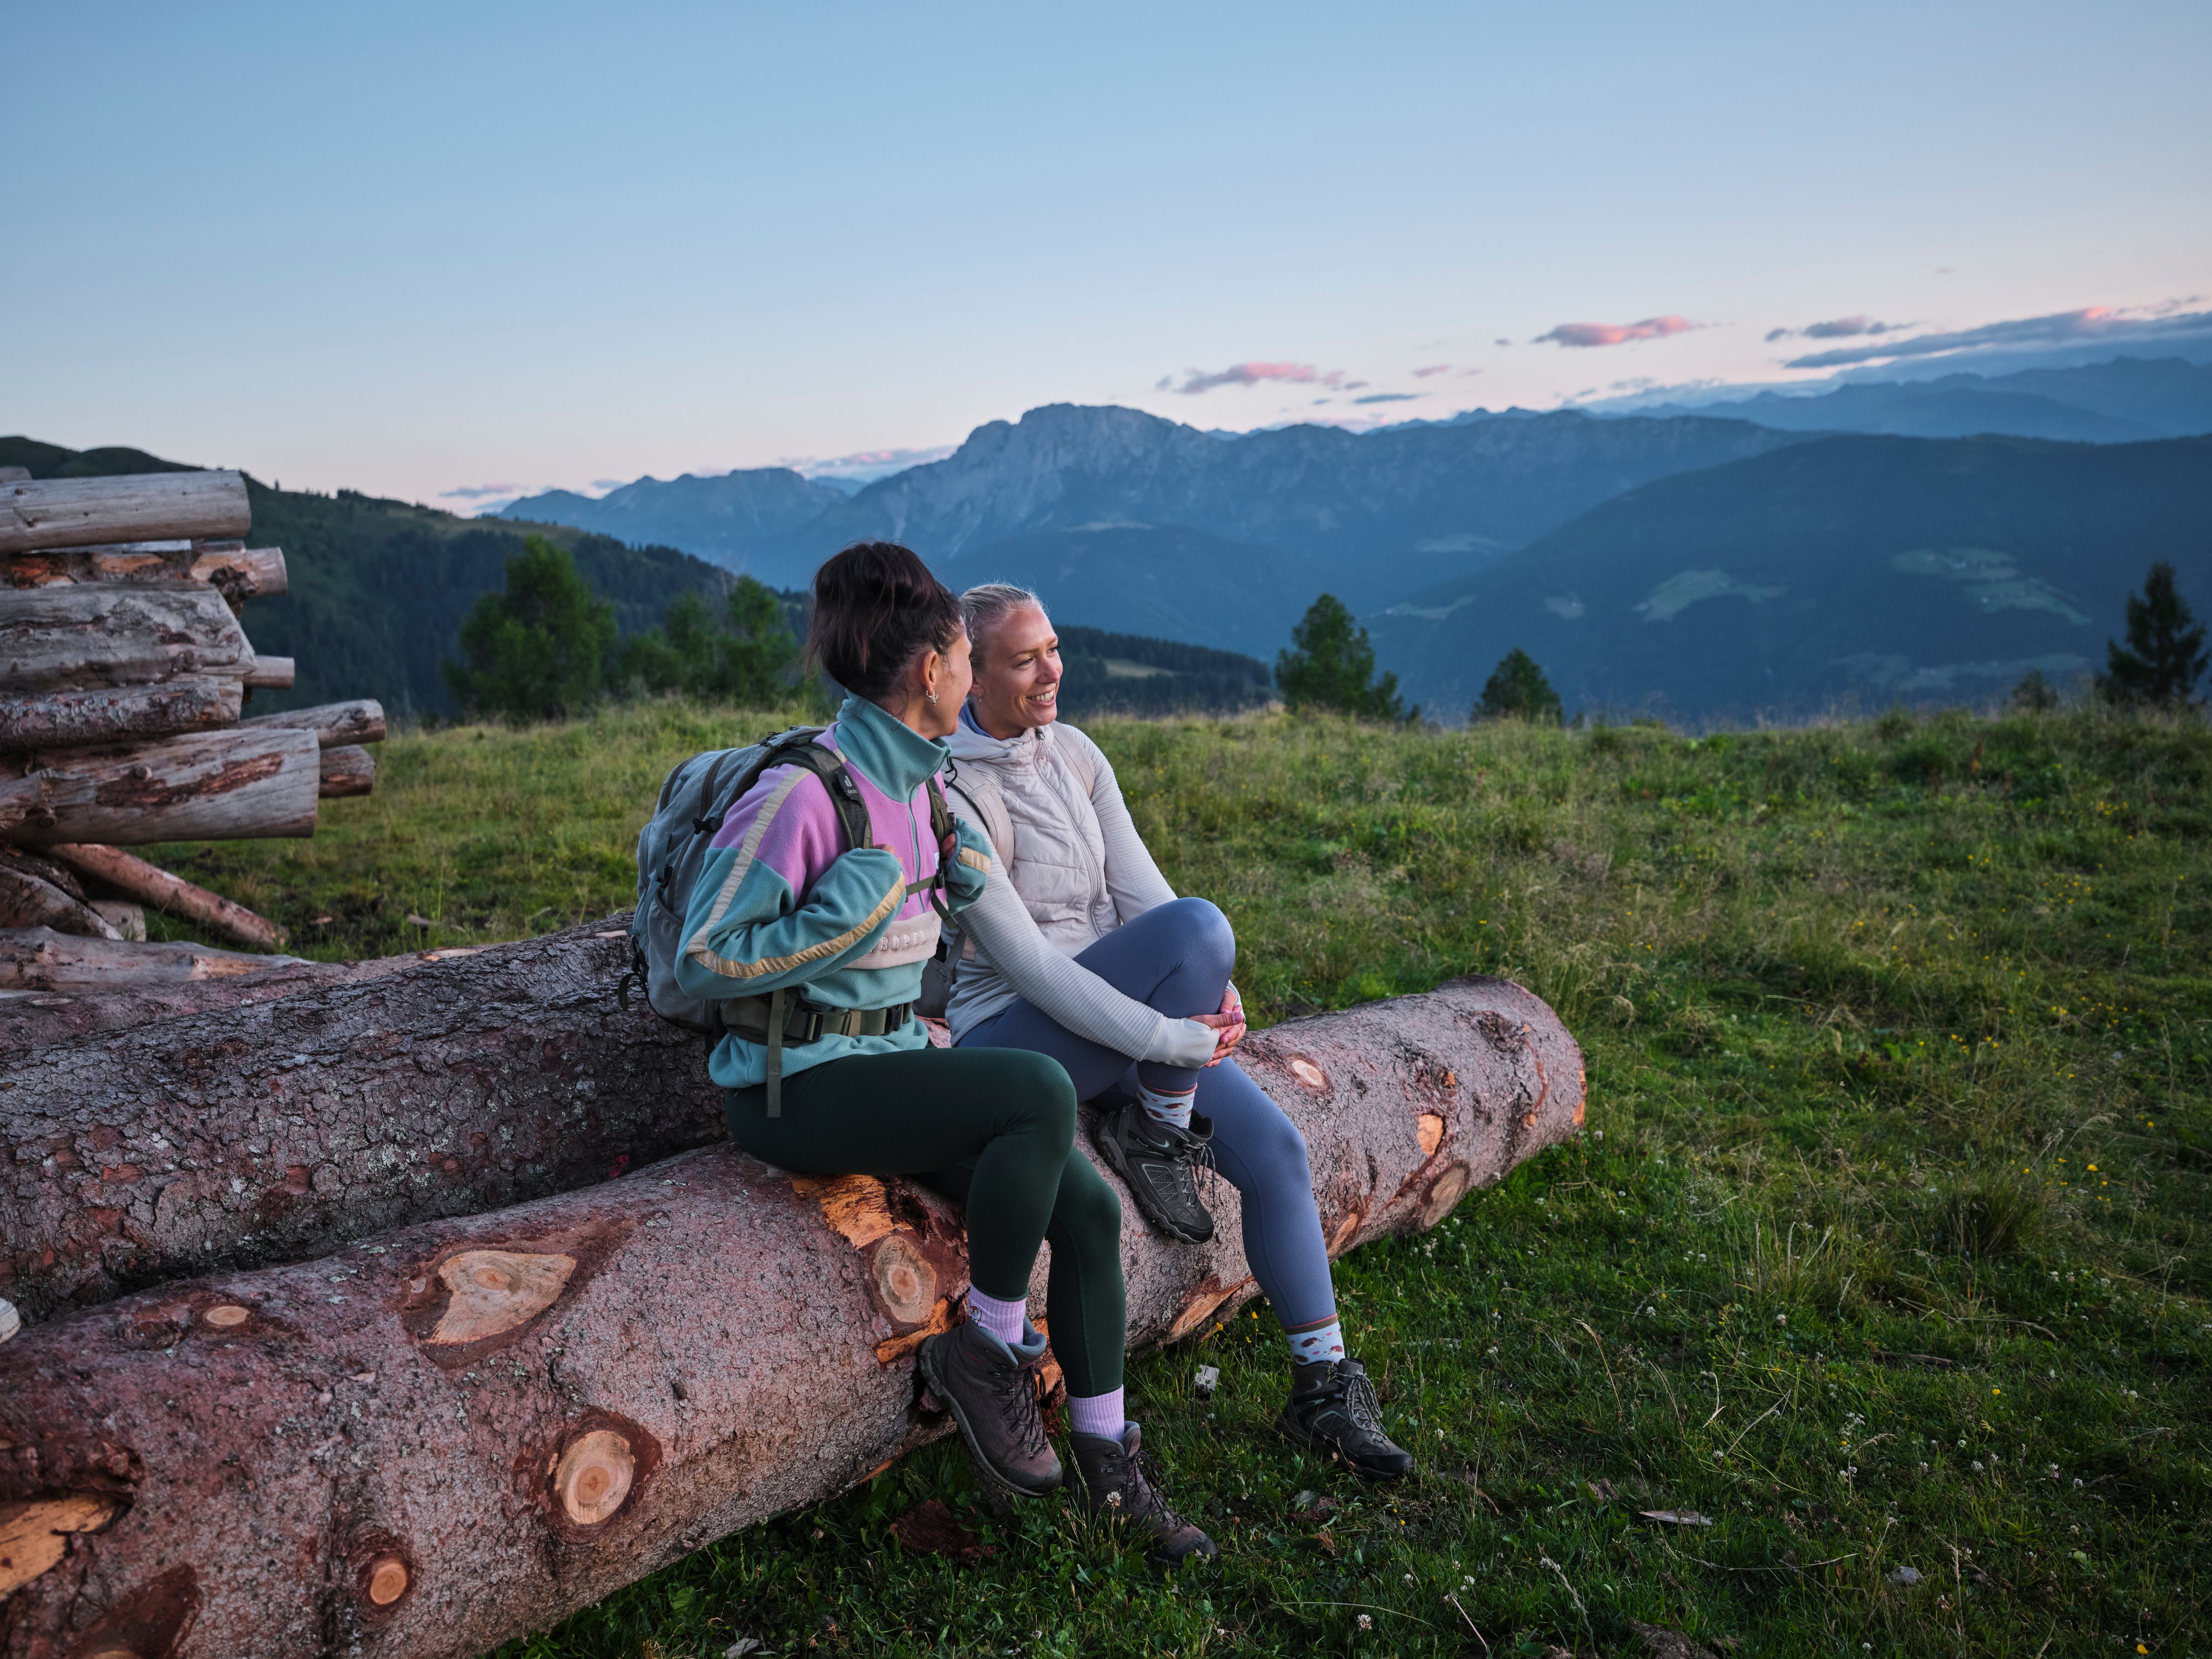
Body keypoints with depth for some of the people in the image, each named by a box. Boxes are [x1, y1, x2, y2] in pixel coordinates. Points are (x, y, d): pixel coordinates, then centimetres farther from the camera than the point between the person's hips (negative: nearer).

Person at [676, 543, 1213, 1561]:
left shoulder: (920, 779, 6)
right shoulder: (801, 792, -19)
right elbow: (701, 961, -18)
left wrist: (966, 882, 4)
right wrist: (847, 912, -23)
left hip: (893, 1056, 8)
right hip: (798, 1086, -8)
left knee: (1089, 1208, -4)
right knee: (1040, 1091, -29)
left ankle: (1110, 1468, 13)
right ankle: (985, 1348, -7)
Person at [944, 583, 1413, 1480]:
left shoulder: (1076, 755, 5)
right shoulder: (953, 798, -19)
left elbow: (1139, 888, 2)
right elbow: (1025, 964, -23)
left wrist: (1211, 996, -16)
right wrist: (1170, 1038, -26)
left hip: (1116, 1009, 7)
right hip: (1010, 1036, -7)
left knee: (1275, 1148, -6)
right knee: (1198, 926, -30)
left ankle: (1325, 1389, 10)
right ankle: (1154, 1137, -8)